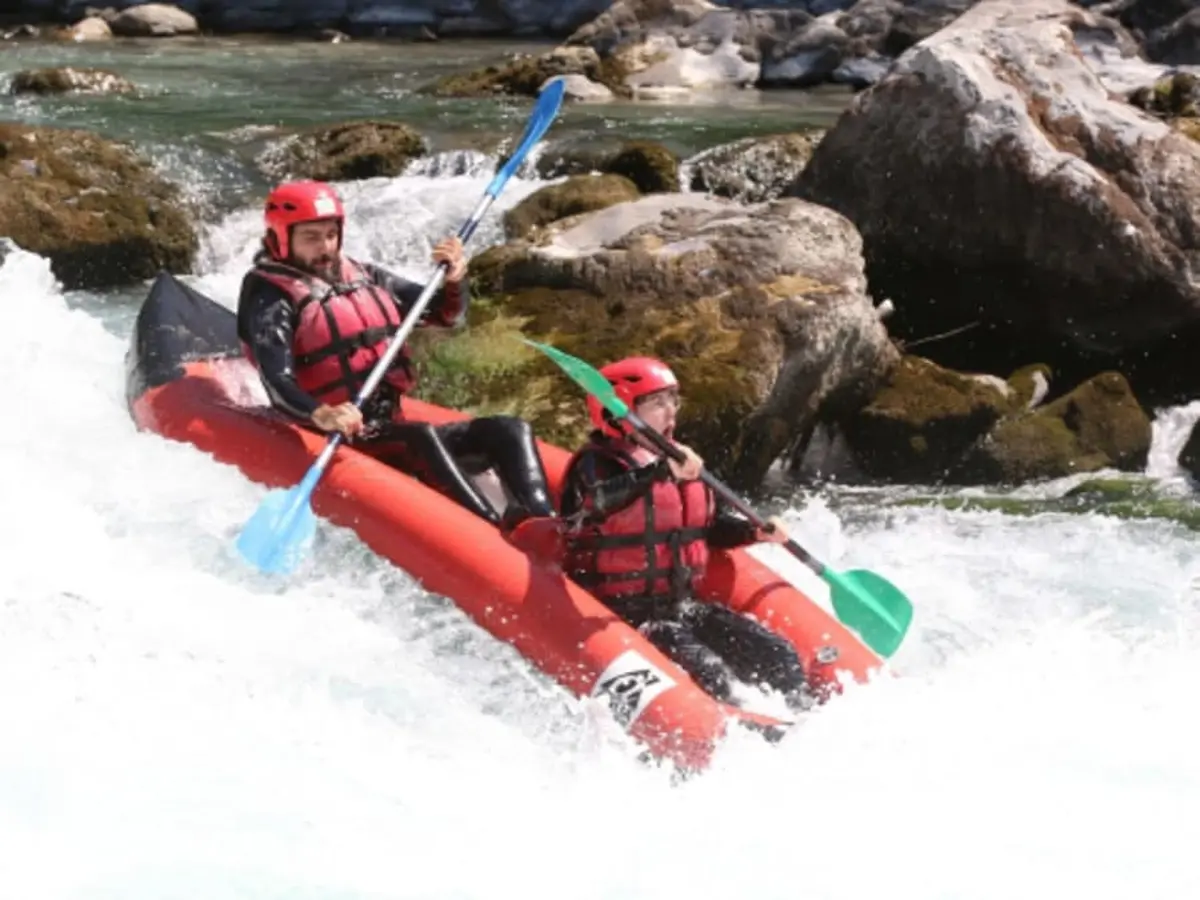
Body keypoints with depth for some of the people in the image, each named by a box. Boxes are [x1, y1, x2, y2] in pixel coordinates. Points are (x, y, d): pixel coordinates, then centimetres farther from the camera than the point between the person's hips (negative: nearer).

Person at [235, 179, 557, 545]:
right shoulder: (271, 298, -2)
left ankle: (542, 525, -39)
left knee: (511, 430, -12)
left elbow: (445, 314, 22)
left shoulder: (364, 278, 18)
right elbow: (278, 383, -18)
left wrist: (454, 281, -1)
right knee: (422, 436, -34)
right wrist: (321, 415, -39)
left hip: (396, 427, 7)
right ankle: (502, 531, -51)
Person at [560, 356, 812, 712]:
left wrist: (756, 531, 8)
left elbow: (711, 524, 27)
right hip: (623, 614, -8)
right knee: (708, 676, -29)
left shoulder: (682, 462, 14)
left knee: (780, 658, -6)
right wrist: (662, 473, -44)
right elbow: (596, 501, -33)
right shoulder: (596, 464, -8)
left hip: (682, 606, 8)